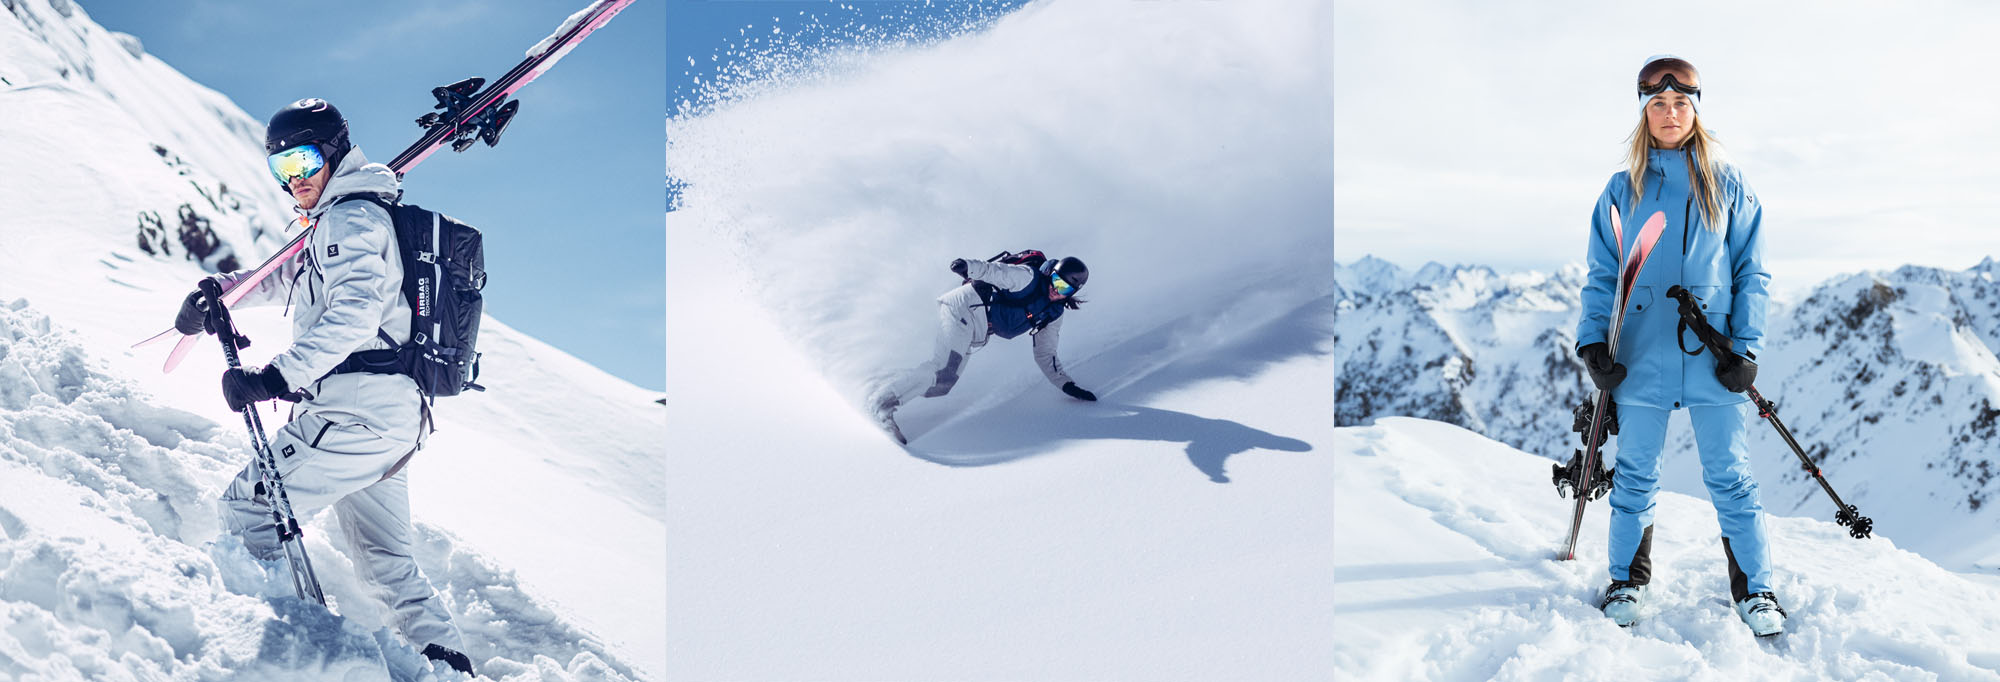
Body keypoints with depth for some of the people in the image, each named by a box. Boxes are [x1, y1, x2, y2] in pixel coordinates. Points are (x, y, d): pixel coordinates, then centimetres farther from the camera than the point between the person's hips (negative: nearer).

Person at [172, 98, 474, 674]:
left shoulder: (349, 217, -9)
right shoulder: (335, 222, 22)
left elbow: (353, 315, -25)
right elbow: (286, 279, 36)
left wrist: (277, 377, -30)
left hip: (353, 414, -10)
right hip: (396, 419, 10)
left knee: (245, 512, -4)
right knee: (386, 561, 18)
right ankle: (448, 660, 19)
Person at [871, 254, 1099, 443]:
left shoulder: (1053, 314, 13)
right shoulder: (1027, 277, -9)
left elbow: (1045, 356, 21)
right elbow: (993, 271, -20)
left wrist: (1067, 385, 13)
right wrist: (967, 266, -41)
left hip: (972, 337, 9)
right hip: (964, 309, -9)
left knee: (942, 383, -6)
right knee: (944, 370, -27)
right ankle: (884, 402, -29)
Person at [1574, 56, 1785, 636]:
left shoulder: (1727, 185, 7)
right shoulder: (1623, 189, 9)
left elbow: (1751, 272, 6)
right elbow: (1602, 276, 9)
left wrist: (1746, 347, -4)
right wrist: (1593, 343, -4)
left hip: (1712, 359, -1)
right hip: (1640, 356, 1)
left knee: (1730, 478, 1)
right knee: (1635, 476, 8)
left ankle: (1754, 589, 12)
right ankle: (1628, 579, 22)